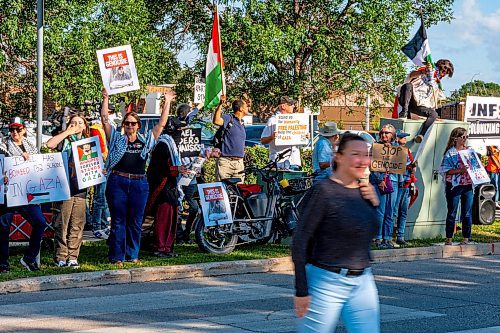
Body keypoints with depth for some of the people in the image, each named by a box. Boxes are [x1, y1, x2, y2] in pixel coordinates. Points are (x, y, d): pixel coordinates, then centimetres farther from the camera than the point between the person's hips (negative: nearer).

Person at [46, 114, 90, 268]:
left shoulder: (88, 142, 17)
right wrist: (68, 132, -9)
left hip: (80, 189, 4)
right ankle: (60, 257, 2)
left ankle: (73, 256, 9)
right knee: (62, 223, -3)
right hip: (65, 187, -4)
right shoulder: (65, 140, 4)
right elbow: (50, 144, -16)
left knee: (77, 224, 3)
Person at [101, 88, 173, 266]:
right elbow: (105, 119, 2)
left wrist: (167, 103, 9)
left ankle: (132, 255, 16)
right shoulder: (116, 138, 8)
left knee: (135, 222, 6)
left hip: (139, 184, 2)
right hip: (117, 182, -2)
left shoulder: (146, 140, 11)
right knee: (118, 221, 1)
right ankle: (117, 257, 5)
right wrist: (105, 100, -3)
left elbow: (161, 123, 11)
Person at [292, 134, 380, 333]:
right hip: (327, 283, -6)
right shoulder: (324, 191, -13)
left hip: (363, 283, 7)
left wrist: (374, 203, 3)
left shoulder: (364, 191, 8)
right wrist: (301, 291, -16)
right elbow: (300, 241, -14)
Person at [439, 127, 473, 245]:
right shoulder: (450, 153, -3)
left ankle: (466, 238, 13)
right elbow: (445, 170, -9)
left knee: (467, 213, 5)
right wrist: (459, 170, -20)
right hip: (454, 186, -4)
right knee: (452, 213, 2)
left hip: (468, 185, 4)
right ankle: (448, 239, 10)